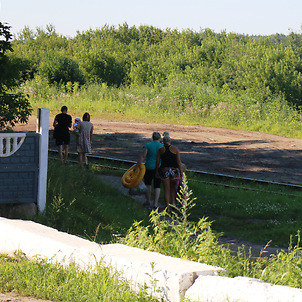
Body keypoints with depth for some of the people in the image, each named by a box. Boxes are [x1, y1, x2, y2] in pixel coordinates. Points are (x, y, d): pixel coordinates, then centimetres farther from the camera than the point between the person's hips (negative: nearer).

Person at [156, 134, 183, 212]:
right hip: (175, 170, 0)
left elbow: (157, 162, 2)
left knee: (167, 190, 7)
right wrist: (181, 172, 3)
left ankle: (168, 207, 4)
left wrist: (157, 171, 14)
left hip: (164, 170, 0)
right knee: (173, 187, 23)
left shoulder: (160, 150, 1)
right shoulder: (175, 149, 0)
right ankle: (173, 203, 14)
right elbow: (179, 162, -2)